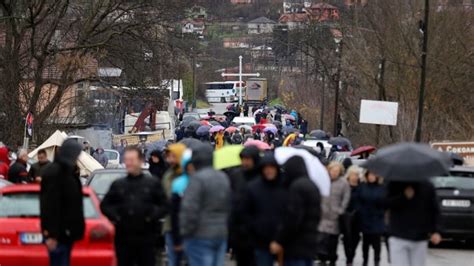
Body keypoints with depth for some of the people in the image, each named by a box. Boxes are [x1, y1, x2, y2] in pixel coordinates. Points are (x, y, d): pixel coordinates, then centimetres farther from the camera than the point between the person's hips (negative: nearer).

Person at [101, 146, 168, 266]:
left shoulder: (153, 183, 3)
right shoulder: (118, 184, 9)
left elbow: (164, 205, 1)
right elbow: (105, 205, 12)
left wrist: (152, 217, -14)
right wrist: (114, 216, -5)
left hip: (146, 239, -2)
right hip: (123, 238, 2)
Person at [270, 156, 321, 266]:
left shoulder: (296, 187, -14)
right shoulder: (312, 186, 16)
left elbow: (292, 218, -21)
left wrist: (279, 241, -13)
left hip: (297, 245, -10)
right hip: (310, 241, 10)